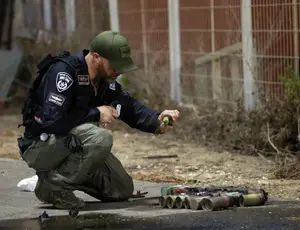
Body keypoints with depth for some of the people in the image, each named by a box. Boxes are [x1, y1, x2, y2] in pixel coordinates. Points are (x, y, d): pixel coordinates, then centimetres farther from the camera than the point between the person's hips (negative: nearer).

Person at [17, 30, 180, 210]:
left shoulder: (105, 80, 2)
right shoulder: (64, 71, -25)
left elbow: (131, 107, 4)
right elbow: (52, 120, -34)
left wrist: (158, 120, -16)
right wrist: (96, 114, -23)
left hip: (72, 147, 9)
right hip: (41, 146, -9)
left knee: (123, 190, 5)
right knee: (101, 138, -33)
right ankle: (53, 184, -17)